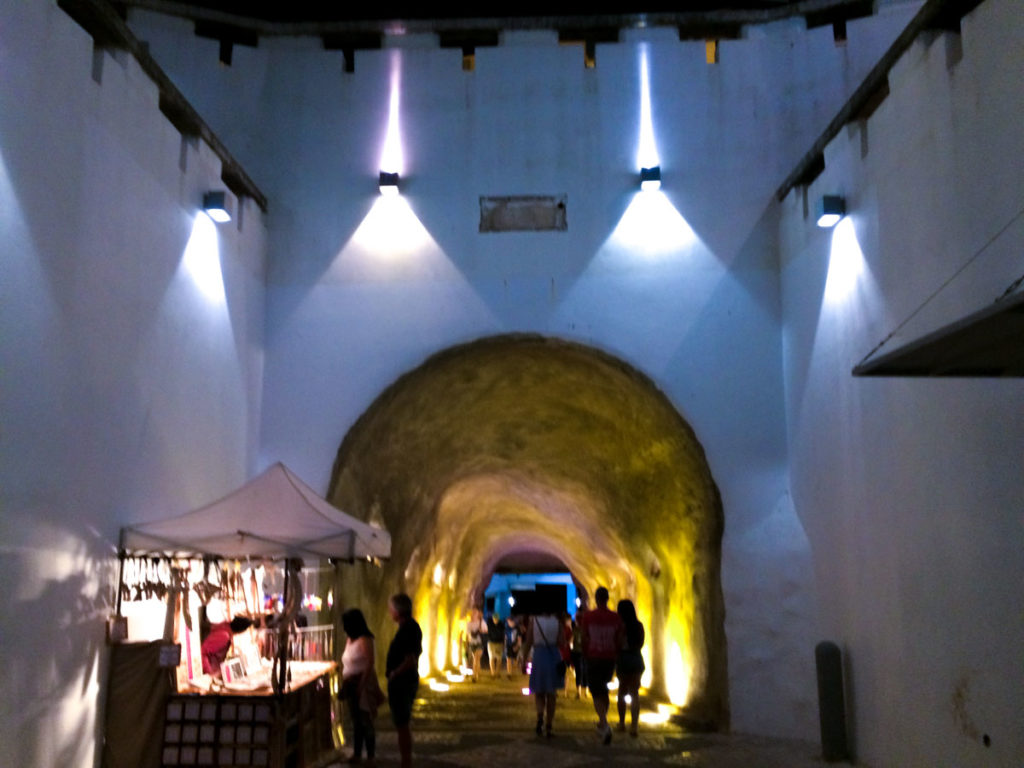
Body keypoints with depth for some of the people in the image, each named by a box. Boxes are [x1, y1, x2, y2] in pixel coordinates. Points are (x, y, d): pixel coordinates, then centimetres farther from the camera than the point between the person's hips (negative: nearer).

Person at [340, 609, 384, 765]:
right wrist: (344, 684, 9)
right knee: (356, 721, 12)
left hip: (363, 685, -7)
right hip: (351, 686, 8)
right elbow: (345, 664, 14)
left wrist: (361, 685, -21)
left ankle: (370, 757, 2)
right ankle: (356, 754, 20)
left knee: (366, 721, -4)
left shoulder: (365, 640, -13)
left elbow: (370, 664, -18)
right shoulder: (349, 640, 11)